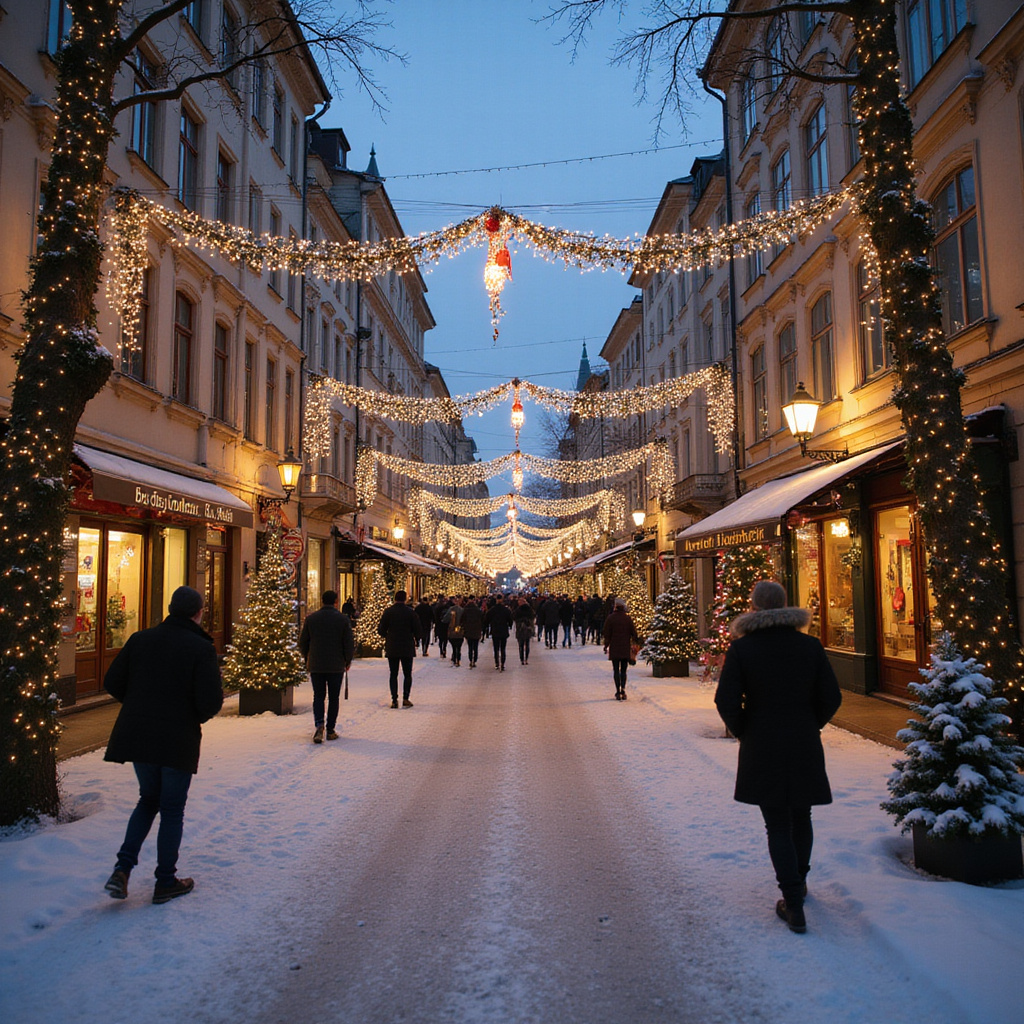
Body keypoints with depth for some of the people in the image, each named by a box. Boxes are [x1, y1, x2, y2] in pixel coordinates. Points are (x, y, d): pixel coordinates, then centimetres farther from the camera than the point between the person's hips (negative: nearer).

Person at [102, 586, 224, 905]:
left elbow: (112, 683, 3)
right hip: (178, 741, -4)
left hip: (136, 736, 4)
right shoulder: (201, 648, -14)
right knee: (172, 809, 11)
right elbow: (210, 702, -19)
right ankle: (166, 882, 20)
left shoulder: (140, 639, 1)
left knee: (148, 800, 24)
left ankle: (122, 869, 11)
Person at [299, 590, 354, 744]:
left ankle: (318, 724, -11)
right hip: (336, 666, -1)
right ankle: (331, 730, 12)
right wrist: (348, 661, 9)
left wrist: (307, 659, 20)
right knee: (333, 698, 10)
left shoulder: (311, 618, -1)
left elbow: (302, 642, 4)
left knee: (318, 696, 9)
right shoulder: (343, 618, -6)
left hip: (316, 666, 1)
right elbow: (349, 643, -6)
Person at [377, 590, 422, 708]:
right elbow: (417, 630, -5)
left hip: (392, 648, 1)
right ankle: (405, 699, 3)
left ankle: (394, 700, 1)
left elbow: (381, 630, -4)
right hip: (407, 648, -1)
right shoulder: (411, 612, -6)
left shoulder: (388, 612, -5)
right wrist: (416, 641, 14)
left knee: (393, 674, 8)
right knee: (407, 674, 9)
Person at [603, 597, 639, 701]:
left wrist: (606, 646, 5)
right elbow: (633, 632, 3)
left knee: (616, 670, 5)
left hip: (614, 648, -1)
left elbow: (607, 634, -4)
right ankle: (623, 690, -6)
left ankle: (618, 692, 0)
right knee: (623, 670, 10)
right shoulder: (628, 618, -1)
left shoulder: (610, 618, -5)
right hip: (626, 648, 1)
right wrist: (637, 641, 20)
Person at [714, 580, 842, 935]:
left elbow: (726, 701, -14)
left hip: (761, 749, -3)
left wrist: (742, 733, 3)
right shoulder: (810, 646, -2)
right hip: (805, 747, 3)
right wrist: (809, 727, 13)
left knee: (778, 826, 7)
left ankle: (793, 905, 6)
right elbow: (831, 697, -1)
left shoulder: (741, 648, -10)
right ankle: (798, 882, 41)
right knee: (801, 818, 22)